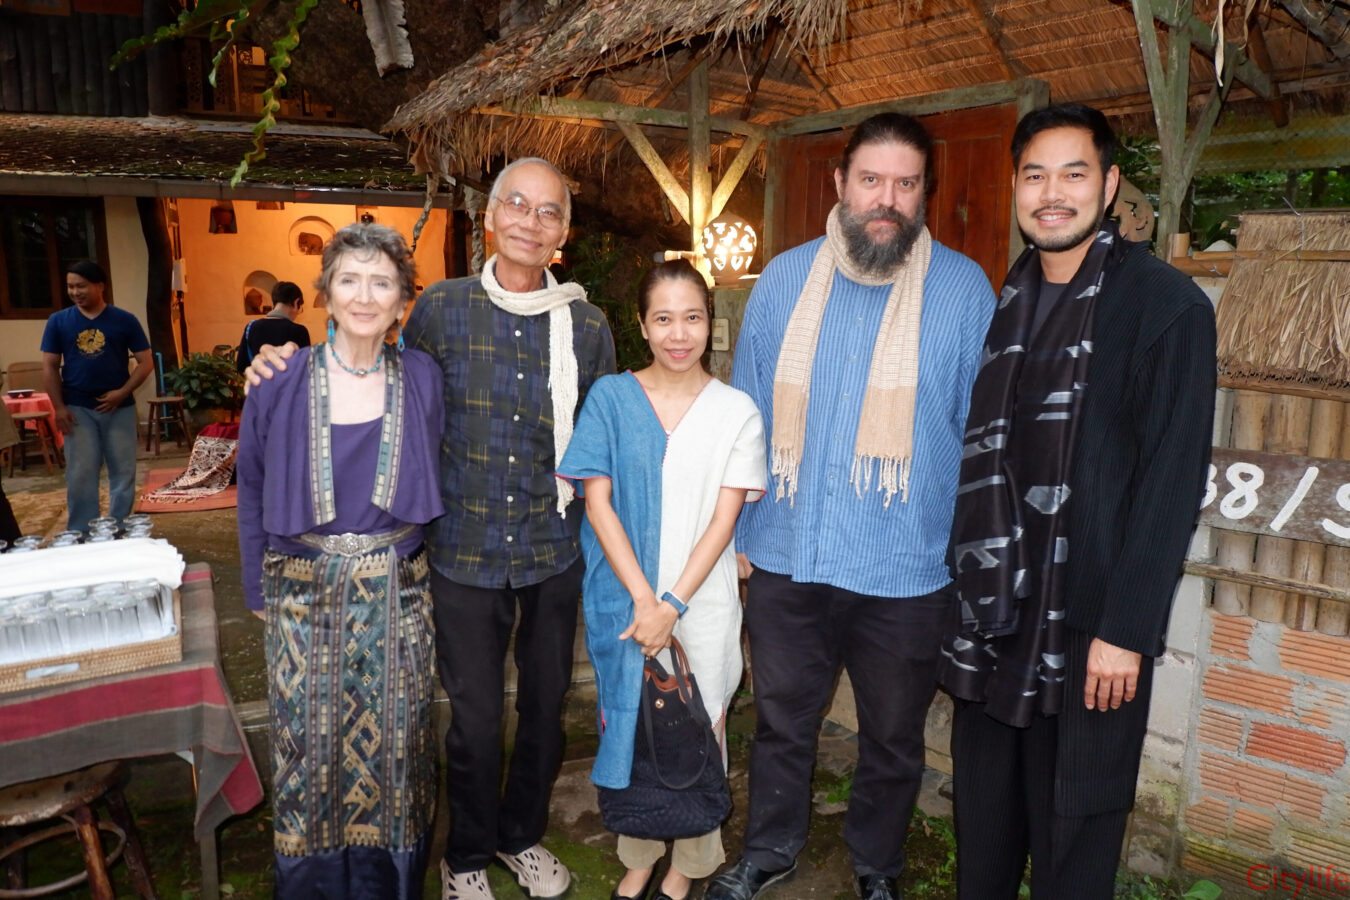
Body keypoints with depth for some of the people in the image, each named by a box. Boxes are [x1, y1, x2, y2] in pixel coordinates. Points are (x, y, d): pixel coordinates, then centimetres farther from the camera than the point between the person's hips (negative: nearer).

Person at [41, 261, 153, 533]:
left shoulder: (125, 320, 0)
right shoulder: (58, 321, 3)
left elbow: (146, 362, 0)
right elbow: (50, 367, 4)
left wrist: (123, 392, -12)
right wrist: (59, 407, -4)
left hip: (119, 407, 0)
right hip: (78, 409, 0)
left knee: (123, 473, 6)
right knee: (80, 476, 3)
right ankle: (81, 535, 13)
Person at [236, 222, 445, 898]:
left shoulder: (420, 379, -2)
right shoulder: (283, 384, -4)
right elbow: (253, 491, 6)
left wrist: (405, 557, 3)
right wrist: (260, 587, 5)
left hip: (397, 595, 1)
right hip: (306, 596, 0)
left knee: (391, 748, 11)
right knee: (311, 748, 10)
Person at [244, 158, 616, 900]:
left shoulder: (586, 326, 0)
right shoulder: (441, 308, -3)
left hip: (556, 553, 2)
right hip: (465, 552, -1)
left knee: (545, 706, 16)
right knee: (475, 716, 9)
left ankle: (522, 836, 43)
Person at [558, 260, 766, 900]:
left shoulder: (736, 411, -2)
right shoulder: (610, 398, -1)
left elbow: (723, 519, -5)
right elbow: (598, 504, -5)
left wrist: (673, 604, -14)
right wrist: (643, 599, -12)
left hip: (702, 601, 0)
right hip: (627, 596, 1)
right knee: (630, 724, 11)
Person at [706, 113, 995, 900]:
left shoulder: (964, 289, -5)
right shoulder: (784, 280, 1)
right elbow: (748, 416, 5)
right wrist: (736, 532, 5)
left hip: (908, 570, -1)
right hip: (788, 558, 2)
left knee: (894, 736, 18)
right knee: (782, 719, 20)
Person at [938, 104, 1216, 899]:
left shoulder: (1165, 304, -9)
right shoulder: (1004, 303, 9)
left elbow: (1173, 481, -13)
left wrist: (1126, 628, -16)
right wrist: (962, 585, 8)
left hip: (1091, 626, -5)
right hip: (993, 608, 5)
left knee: (1074, 830, 10)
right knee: (983, 814, 18)